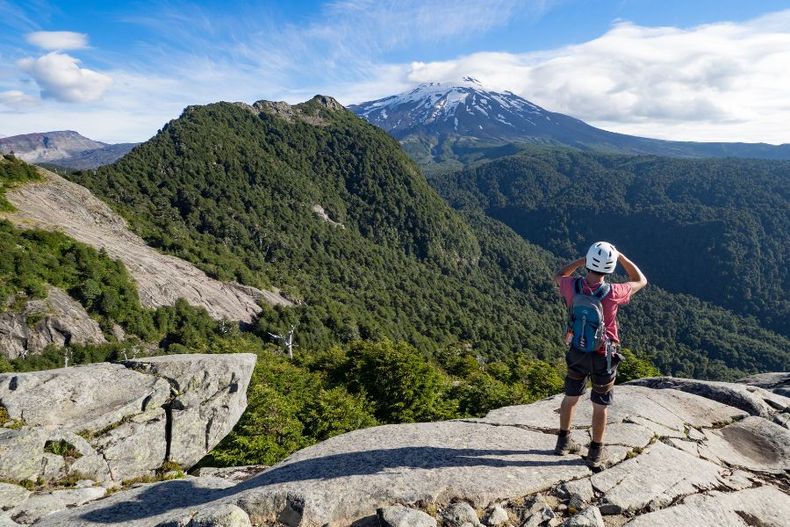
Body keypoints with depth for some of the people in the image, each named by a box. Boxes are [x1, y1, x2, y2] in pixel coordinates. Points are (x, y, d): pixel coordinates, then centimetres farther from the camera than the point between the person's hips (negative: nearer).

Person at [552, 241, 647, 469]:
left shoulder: (572, 287, -19)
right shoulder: (612, 294, -25)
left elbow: (558, 276, 7)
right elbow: (641, 281, -5)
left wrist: (582, 260, -3)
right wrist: (620, 256, -7)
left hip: (577, 352, 3)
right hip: (603, 356, -3)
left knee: (571, 397, 20)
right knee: (600, 406, 13)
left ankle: (563, 442, 34)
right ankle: (595, 453, 25)